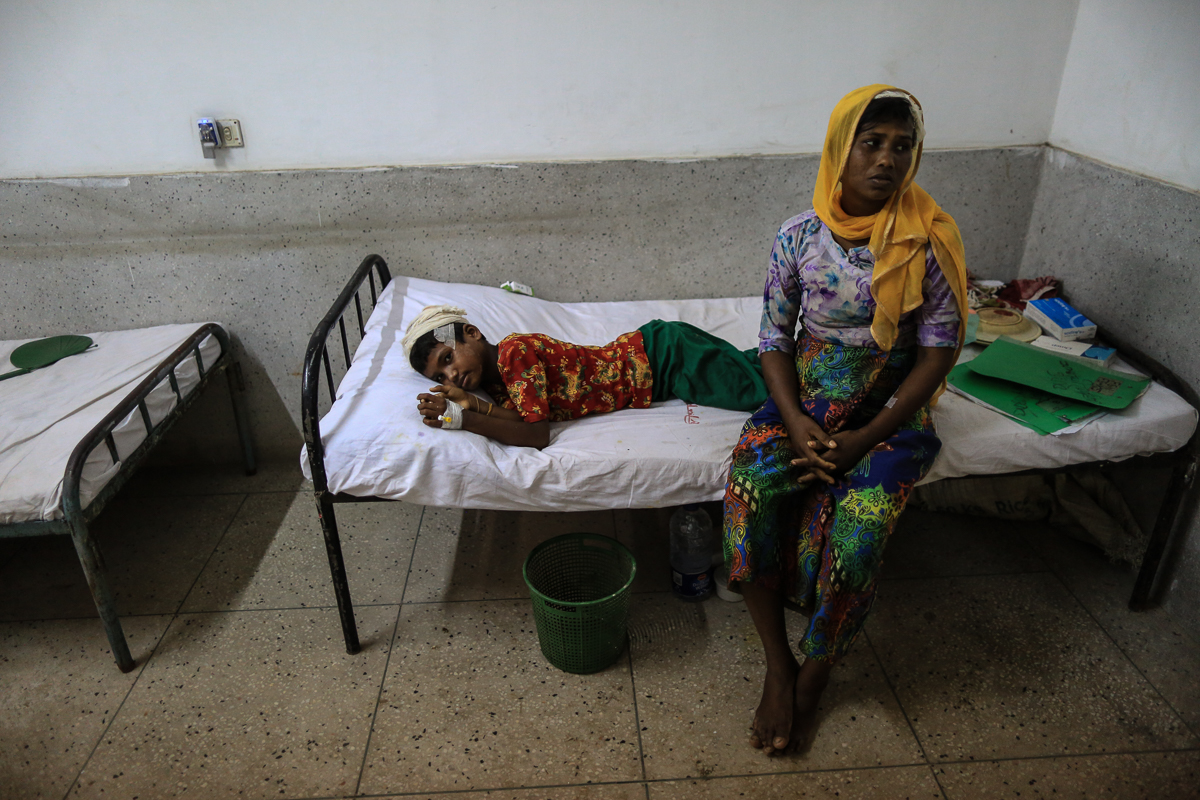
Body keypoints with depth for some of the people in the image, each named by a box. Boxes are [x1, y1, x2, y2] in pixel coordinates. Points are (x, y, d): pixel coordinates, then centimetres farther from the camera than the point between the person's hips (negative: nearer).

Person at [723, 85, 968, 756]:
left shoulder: (929, 240, -7)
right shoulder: (799, 236, -2)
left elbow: (939, 352, -7)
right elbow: (775, 337, 1)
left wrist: (863, 438, -16)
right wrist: (797, 423, -16)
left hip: (890, 408, -2)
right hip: (805, 397, 2)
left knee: (855, 530, -28)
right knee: (749, 493, -26)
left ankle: (814, 675, 0)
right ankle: (778, 665, -7)